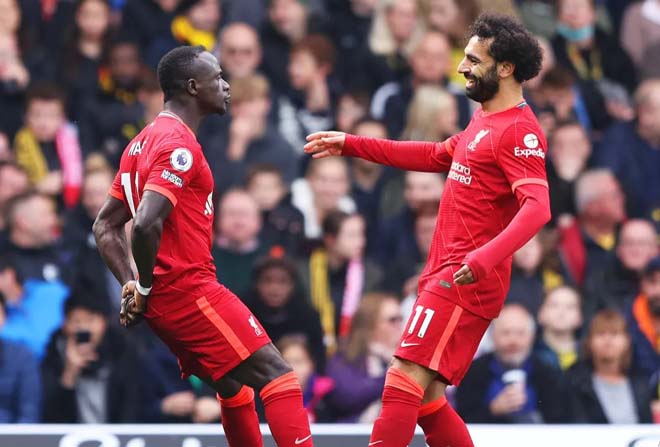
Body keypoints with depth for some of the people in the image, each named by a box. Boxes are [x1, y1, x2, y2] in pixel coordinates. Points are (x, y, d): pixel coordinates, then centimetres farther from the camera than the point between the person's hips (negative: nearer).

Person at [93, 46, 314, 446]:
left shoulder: (143, 142, 16)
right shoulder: (179, 145, -14)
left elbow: (105, 226, 18)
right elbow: (146, 224, -27)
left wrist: (132, 286, 10)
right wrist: (144, 289, -15)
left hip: (163, 296, 10)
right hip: (189, 288, -10)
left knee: (236, 385, 20)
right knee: (276, 373, -10)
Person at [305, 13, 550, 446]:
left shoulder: (519, 130, -14)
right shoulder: (485, 119, 17)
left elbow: (537, 206, -27)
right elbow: (436, 155, 33)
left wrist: (487, 257, -42)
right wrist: (351, 145, 33)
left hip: (465, 280, -10)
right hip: (445, 275, 10)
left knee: (405, 380, -17)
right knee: (426, 399, 9)